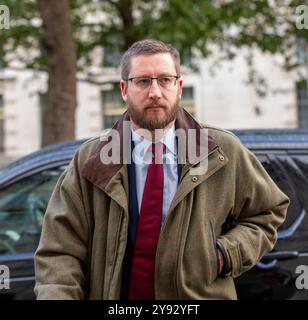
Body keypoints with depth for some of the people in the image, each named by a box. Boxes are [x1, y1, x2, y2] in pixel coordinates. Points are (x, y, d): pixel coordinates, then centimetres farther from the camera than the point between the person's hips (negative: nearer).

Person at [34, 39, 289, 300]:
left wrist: (226, 255, -10)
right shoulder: (89, 162, -7)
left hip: (201, 294, 0)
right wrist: (57, 295, -29)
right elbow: (59, 251, -10)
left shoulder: (223, 153, -5)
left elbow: (269, 211, 7)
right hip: (108, 292, 0)